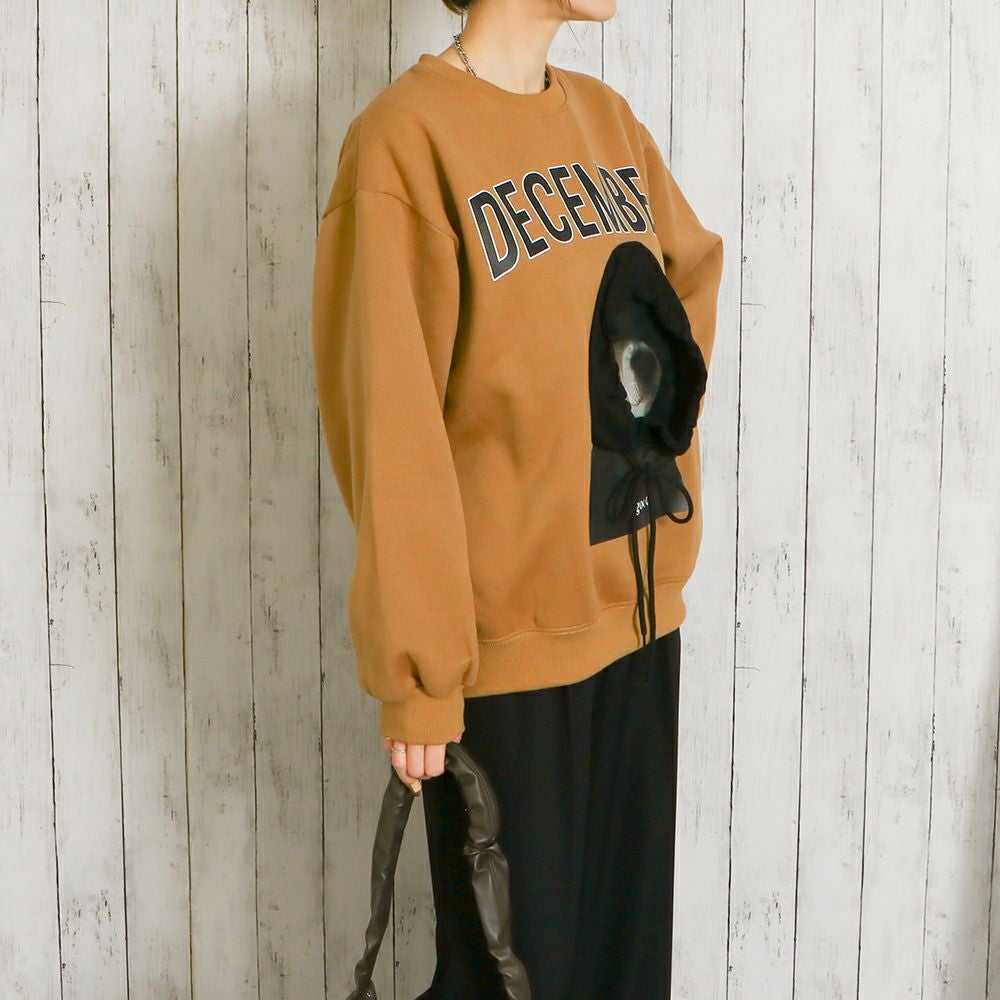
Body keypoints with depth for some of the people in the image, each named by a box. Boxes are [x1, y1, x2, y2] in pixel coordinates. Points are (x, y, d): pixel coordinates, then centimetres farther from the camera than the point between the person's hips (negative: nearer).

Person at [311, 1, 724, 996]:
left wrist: (665, 445, 10)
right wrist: (419, 672, -16)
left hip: (639, 606, 7)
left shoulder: (607, 118, 7)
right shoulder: (404, 140, -14)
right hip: (509, 642, -6)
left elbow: (693, 274, 23)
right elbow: (392, 434, -16)